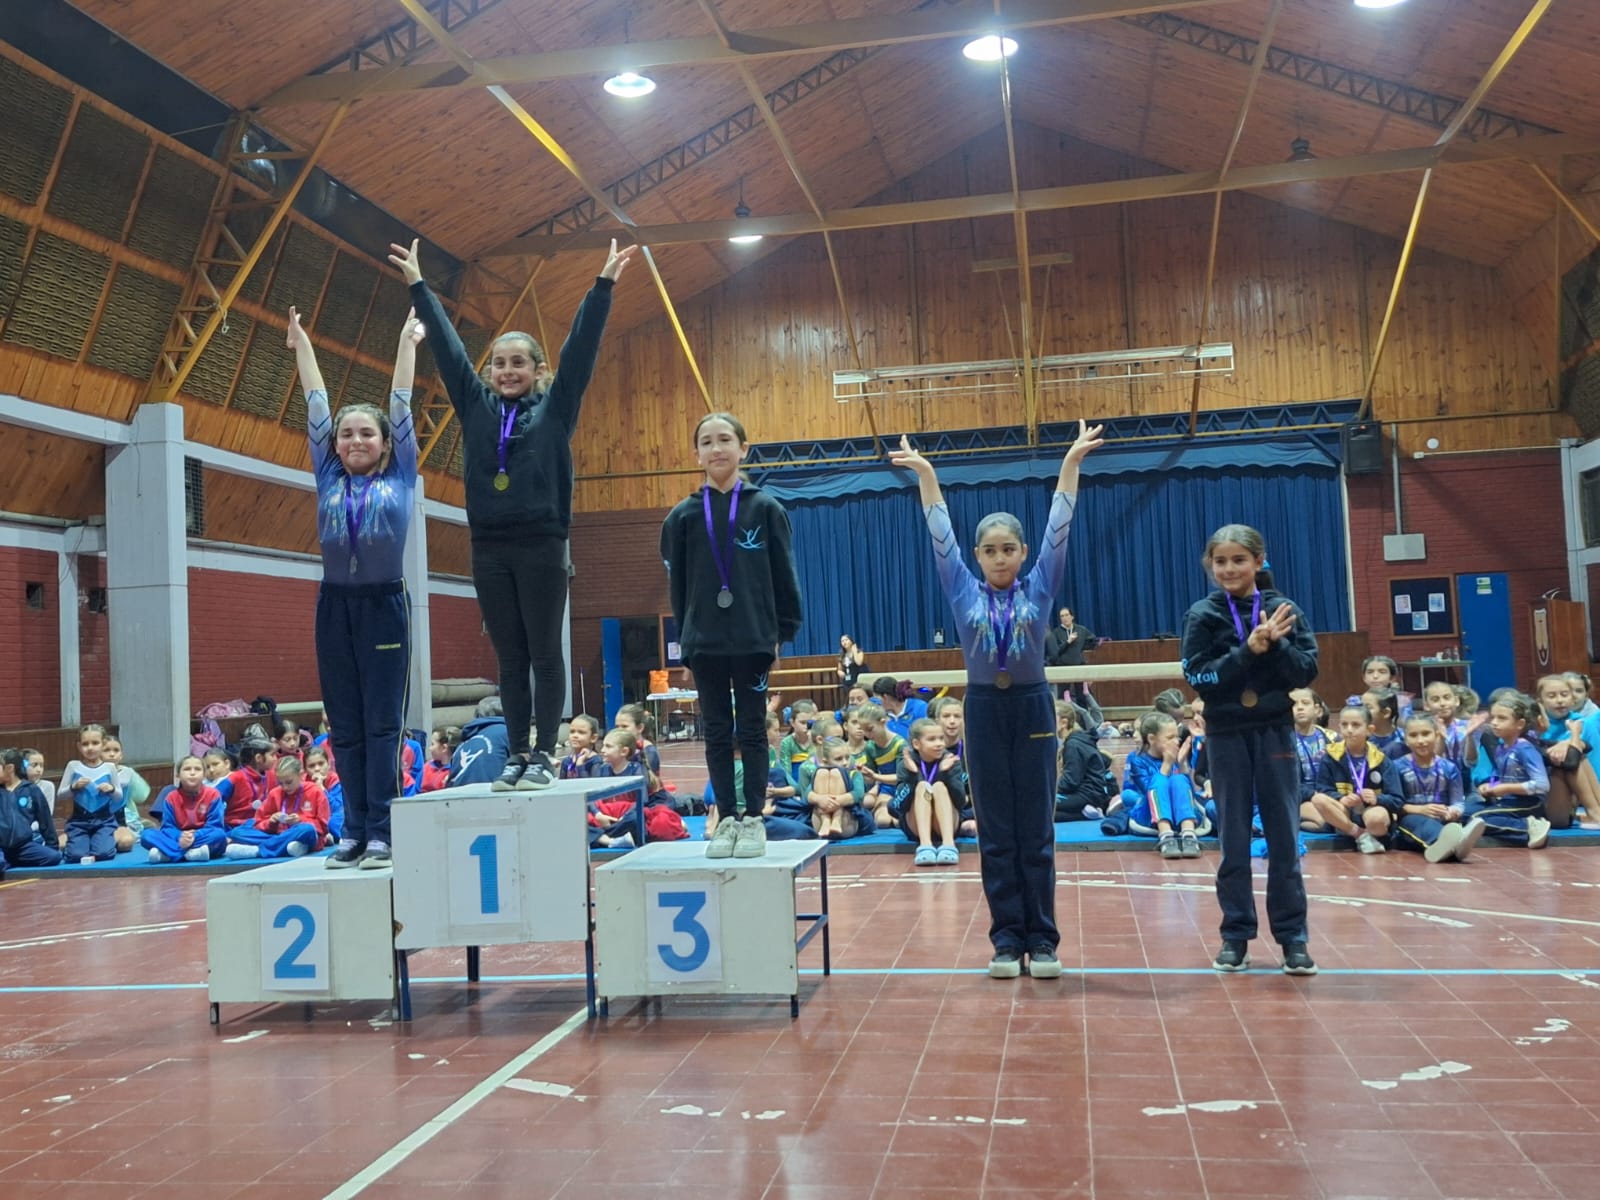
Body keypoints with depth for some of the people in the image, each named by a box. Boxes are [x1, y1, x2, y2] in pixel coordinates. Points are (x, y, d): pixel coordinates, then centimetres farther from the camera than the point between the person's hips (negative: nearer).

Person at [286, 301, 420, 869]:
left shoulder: (400, 476, 5)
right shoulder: (329, 478, 11)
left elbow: (401, 404, 8)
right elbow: (317, 406, 15)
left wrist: (407, 341, 11)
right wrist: (301, 346, 21)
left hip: (384, 605, -3)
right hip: (334, 605, 3)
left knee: (383, 722, -3)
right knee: (345, 726, 4)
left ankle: (382, 833, -1)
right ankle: (353, 831, 9)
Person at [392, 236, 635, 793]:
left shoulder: (555, 407, 4)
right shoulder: (476, 406, 12)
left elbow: (581, 344, 0)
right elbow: (446, 343, 15)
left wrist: (604, 283, -4)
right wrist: (418, 285, 19)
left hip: (542, 546, -3)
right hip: (489, 548, 3)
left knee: (545, 653, 1)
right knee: (509, 658, 7)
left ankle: (545, 756, 5)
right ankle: (517, 754, 13)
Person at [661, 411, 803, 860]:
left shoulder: (765, 509, 1)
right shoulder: (683, 516, 4)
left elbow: (784, 577, 2)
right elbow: (678, 586, 7)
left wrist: (783, 633, -2)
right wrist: (685, 643, 4)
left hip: (753, 641, -1)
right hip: (704, 644, 2)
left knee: (752, 730, 5)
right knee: (717, 733, 7)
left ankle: (754, 820, 14)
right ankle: (726, 820, 16)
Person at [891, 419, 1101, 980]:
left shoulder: (1039, 588, 2)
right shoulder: (964, 591, 3)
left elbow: (1059, 528, -4)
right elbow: (940, 534, 0)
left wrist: (1072, 461, -10)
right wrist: (925, 474, -6)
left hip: (1033, 708, -1)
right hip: (984, 710, 1)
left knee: (1036, 830, 4)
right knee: (995, 833, 5)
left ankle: (1042, 939, 10)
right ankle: (1007, 938, 12)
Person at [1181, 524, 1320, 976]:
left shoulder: (1283, 609, 1)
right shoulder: (1202, 615, -2)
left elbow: (1307, 671, -3)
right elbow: (1198, 676, -11)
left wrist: (1276, 644, -19)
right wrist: (1248, 650, -20)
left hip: (1275, 731, 1)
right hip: (1227, 735, 0)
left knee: (1284, 837, 4)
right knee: (1233, 840, 6)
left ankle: (1292, 935, 13)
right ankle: (1236, 934, 14)